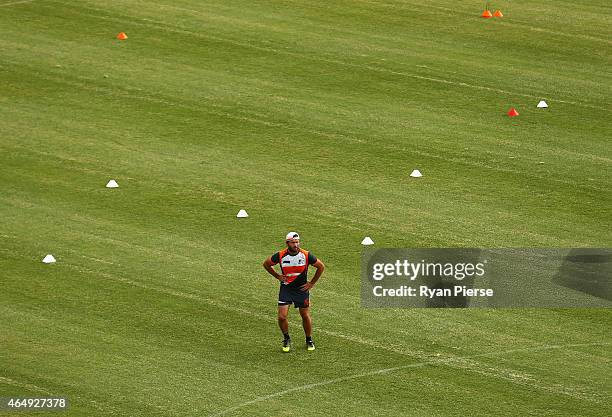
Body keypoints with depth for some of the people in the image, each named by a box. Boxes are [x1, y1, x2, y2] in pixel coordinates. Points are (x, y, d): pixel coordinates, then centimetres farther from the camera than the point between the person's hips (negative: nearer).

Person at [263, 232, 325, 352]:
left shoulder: (306, 255, -14)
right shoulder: (280, 256, -13)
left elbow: (321, 266, 1)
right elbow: (266, 264, 6)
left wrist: (312, 283, 1)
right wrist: (278, 276, 1)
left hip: (302, 289, 0)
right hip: (285, 289, 0)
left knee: (306, 316, 9)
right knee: (282, 317, -9)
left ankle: (309, 340, 30)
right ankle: (286, 339, 16)